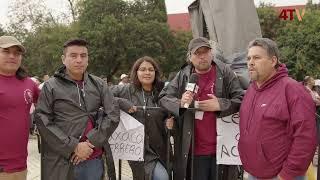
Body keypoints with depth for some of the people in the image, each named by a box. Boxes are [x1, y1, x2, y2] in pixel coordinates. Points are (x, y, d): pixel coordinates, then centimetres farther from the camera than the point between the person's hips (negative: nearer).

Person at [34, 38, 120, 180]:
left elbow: (113, 114, 0)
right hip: (60, 162, -2)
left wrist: (91, 142, -11)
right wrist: (73, 147, -15)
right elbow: (43, 121, -8)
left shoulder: (99, 85, 7)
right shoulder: (50, 86, -1)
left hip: (94, 159, 3)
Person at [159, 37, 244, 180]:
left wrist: (220, 105, -17)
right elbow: (163, 98, 2)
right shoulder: (183, 76, 4)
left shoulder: (225, 72, -1)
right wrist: (180, 103, -16)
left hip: (222, 147, -1)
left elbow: (241, 100, -3)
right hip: (194, 149, 1)